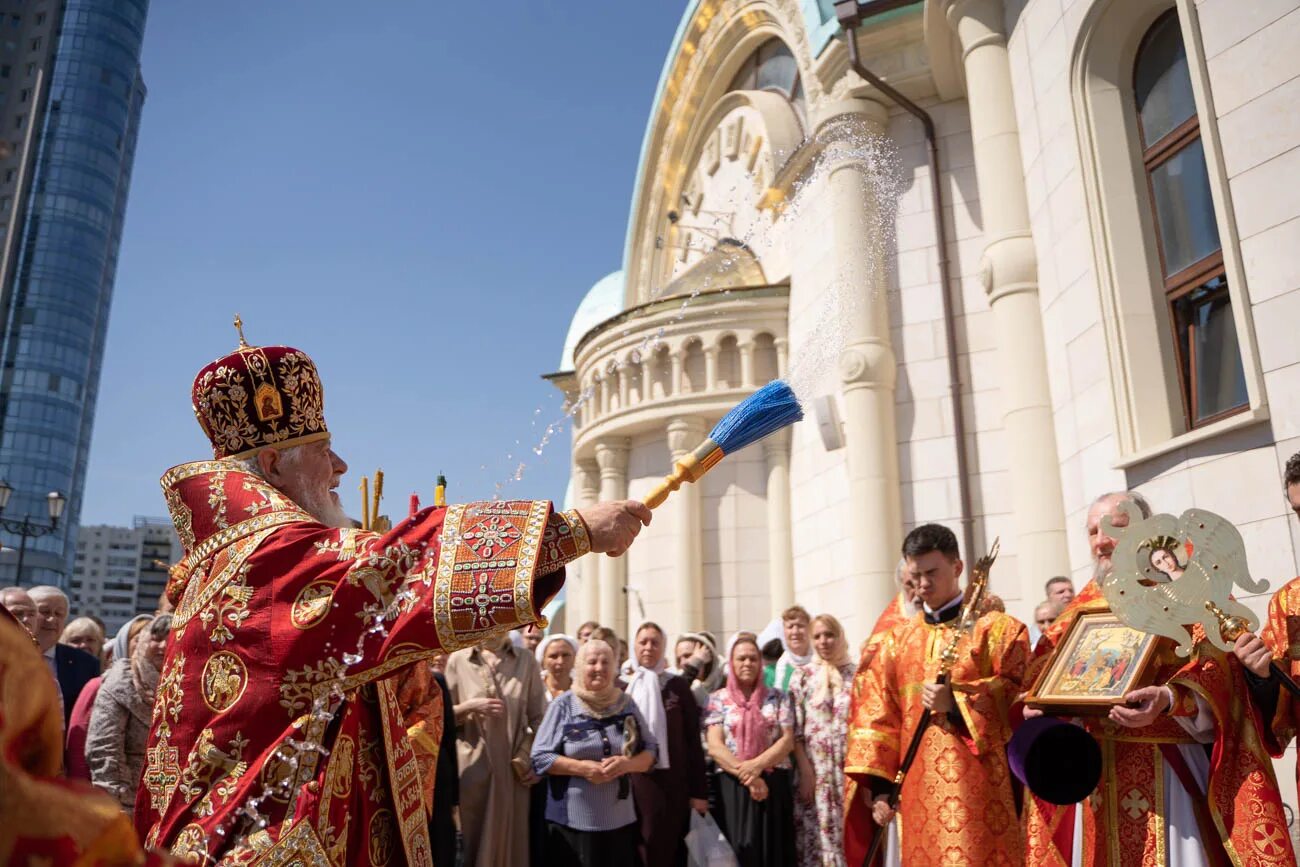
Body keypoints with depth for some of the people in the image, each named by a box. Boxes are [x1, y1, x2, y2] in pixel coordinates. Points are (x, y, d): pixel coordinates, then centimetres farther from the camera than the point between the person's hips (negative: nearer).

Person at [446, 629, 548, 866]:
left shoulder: (525, 660, 3)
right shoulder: (458, 660, 1)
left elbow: (539, 718, 6)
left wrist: (529, 756, -5)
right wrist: (470, 707, -12)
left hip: (513, 769, 1)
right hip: (472, 767, 0)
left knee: (511, 841, 6)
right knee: (472, 843, 5)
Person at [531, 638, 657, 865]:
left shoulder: (626, 703, 6)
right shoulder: (563, 705, -3)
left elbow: (651, 749, 8)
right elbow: (540, 757, -5)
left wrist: (627, 764, -12)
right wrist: (582, 768, -16)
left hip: (621, 819, 3)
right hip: (573, 821, -3)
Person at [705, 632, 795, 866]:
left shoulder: (777, 698, 9)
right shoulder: (718, 700, 4)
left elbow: (788, 740, 0)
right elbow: (714, 747, -4)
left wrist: (756, 765, -14)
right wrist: (747, 777, -14)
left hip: (774, 785, 1)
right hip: (733, 787, -1)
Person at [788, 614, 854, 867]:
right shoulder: (803, 676, 3)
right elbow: (795, 730, -1)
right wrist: (806, 771, -9)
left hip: (851, 767, 1)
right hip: (816, 768, -1)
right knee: (818, 834, 0)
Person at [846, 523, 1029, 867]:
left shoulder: (997, 628, 3)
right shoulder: (898, 641, 12)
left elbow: (1018, 694, -6)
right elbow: (877, 717, 8)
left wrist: (957, 701, -17)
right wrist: (879, 785, 0)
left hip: (979, 787, -3)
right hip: (919, 792, 4)